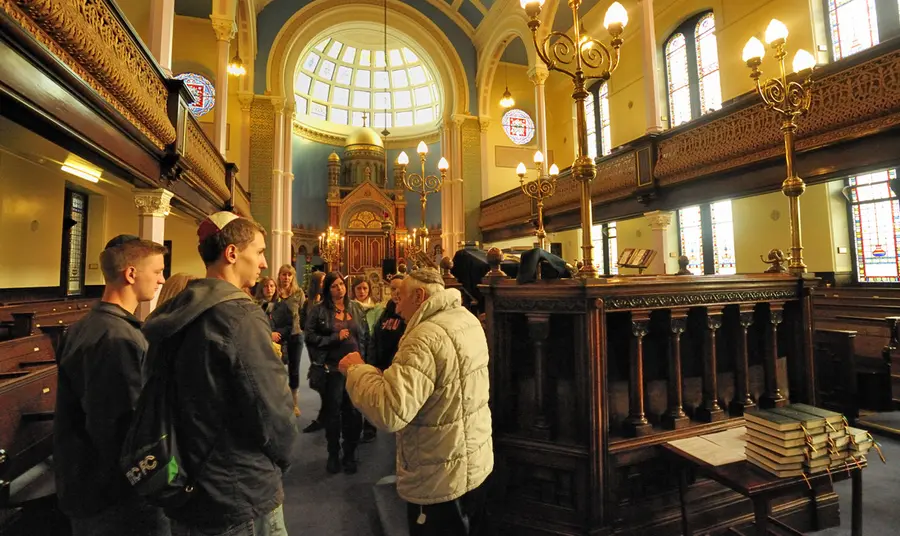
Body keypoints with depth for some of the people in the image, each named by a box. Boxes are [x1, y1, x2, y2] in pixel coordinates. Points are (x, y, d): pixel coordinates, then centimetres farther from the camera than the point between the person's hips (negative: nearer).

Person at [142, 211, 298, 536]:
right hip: (241, 495, -7)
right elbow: (272, 412, -24)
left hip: (184, 488, 8)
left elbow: (188, 402, 8)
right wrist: (282, 458, -3)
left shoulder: (175, 312, 0)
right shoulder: (240, 316, -25)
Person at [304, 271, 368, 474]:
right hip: (332, 367, -2)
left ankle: (350, 454, 27)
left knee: (353, 411, 9)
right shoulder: (319, 310, -4)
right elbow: (309, 336, -9)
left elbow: (365, 334, 11)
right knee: (333, 411, 11)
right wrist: (335, 338, -15)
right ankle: (333, 454, 31)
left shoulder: (356, 308, 7)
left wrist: (362, 355, 3)